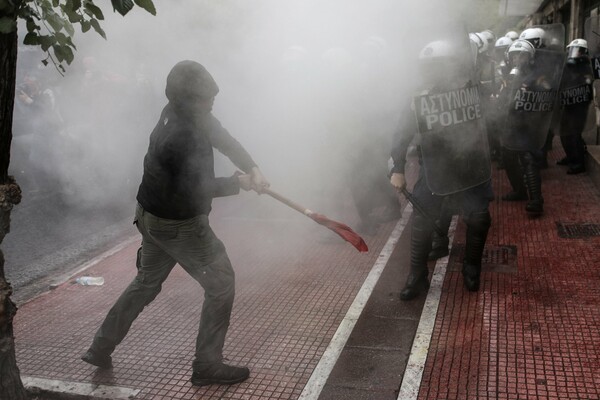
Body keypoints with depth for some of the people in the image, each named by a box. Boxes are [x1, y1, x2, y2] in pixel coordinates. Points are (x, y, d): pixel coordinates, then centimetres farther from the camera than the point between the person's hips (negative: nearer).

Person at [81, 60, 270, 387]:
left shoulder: (181, 113, -2)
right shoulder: (181, 138, -31)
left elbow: (222, 138, -1)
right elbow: (197, 189, -23)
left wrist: (252, 168, -15)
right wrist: (238, 183, -12)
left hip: (152, 215, 10)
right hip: (180, 225, -9)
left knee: (146, 282, 24)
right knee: (221, 284, 4)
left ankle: (100, 349, 35)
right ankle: (207, 366, 15)